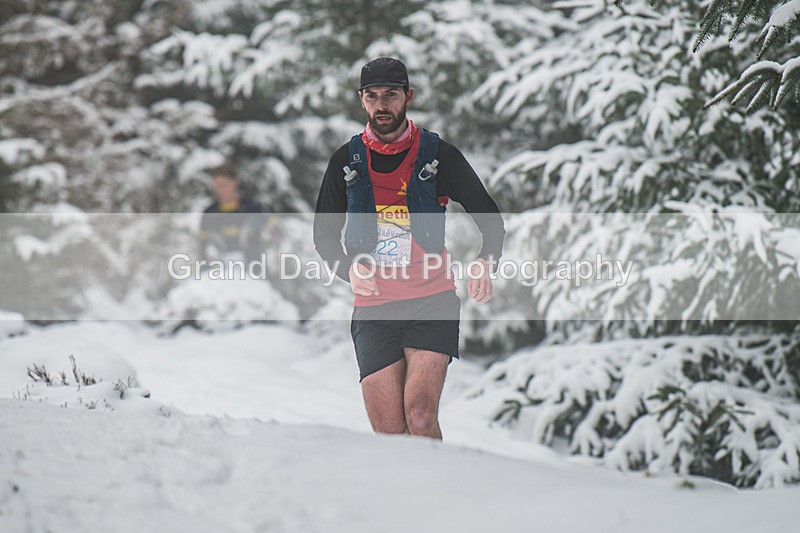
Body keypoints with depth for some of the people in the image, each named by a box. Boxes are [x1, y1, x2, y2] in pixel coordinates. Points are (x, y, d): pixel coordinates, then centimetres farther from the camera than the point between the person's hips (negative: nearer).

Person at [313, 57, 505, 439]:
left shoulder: (439, 155, 3)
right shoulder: (346, 162, 7)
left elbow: (491, 220, 9)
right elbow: (324, 234, 14)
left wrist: (484, 264, -11)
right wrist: (350, 268, -7)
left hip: (432, 302, -2)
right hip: (373, 308, 2)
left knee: (420, 415, -20)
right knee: (388, 432, -4)